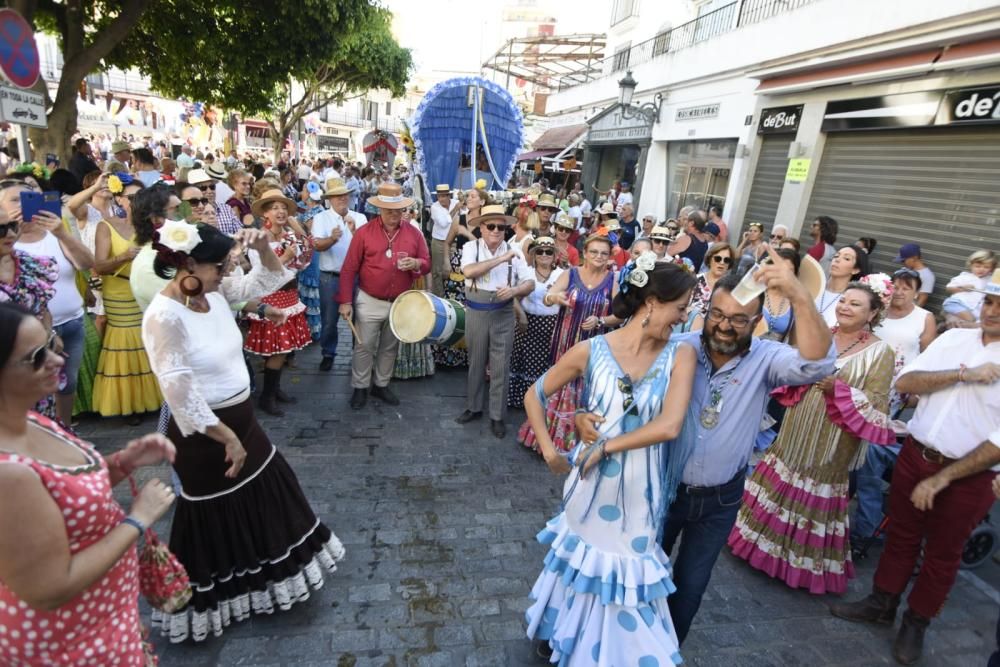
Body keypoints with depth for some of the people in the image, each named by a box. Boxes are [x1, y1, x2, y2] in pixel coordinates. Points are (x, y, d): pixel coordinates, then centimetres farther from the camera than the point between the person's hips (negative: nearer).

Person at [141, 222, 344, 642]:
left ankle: (265, 575, 49)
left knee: (266, 495, 23)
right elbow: (180, 390, -26)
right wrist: (225, 436, -21)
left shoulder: (215, 291, -3)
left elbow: (267, 281, 6)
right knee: (217, 519, 13)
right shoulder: (164, 317, -25)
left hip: (241, 418, 8)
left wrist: (263, 248, -14)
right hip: (204, 432, -8)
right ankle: (214, 597, 41)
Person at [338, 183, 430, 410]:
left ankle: (381, 385, 32)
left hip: (401, 304, 3)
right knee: (364, 347, 5)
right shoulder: (364, 232, -8)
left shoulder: (414, 233, -1)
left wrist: (416, 264, -20)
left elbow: (427, 263, 5)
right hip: (370, 302, -2)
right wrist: (346, 301, -9)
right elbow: (349, 269, -6)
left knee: (390, 348, 15)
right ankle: (360, 388, 22)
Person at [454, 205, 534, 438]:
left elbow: (530, 283, -2)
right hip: (476, 313, 0)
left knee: (501, 366, 5)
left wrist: (514, 290, -24)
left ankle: (497, 415, 19)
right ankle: (474, 407, 33)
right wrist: (501, 259, -23)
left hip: (503, 314, 0)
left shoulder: (513, 251, -1)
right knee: (476, 362, 15)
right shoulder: (471, 247, -4)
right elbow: (469, 271, -24)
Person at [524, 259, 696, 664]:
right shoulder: (591, 351, -13)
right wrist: (549, 452, -4)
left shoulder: (680, 355, -12)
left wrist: (605, 446, -17)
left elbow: (669, 426, -23)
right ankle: (562, 633, 52)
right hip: (592, 483, 0)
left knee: (627, 570, 17)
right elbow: (535, 395, -2)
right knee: (584, 557, 22)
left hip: (640, 491, 0)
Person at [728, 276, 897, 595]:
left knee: (817, 494, 8)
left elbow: (876, 407, -12)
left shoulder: (880, 353, -9)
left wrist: (839, 389, -24)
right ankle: (767, 539, 36)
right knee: (781, 482, 15)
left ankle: (804, 563, 29)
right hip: (795, 432, 4)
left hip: (832, 443, -4)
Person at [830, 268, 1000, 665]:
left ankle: (916, 624, 36)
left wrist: (941, 479, -17)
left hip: (968, 476, -3)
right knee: (900, 536, 18)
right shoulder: (952, 339, 1)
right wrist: (964, 374, -20)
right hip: (914, 454, 3)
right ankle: (881, 604, 37)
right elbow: (904, 382, -7)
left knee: (942, 554, 15)